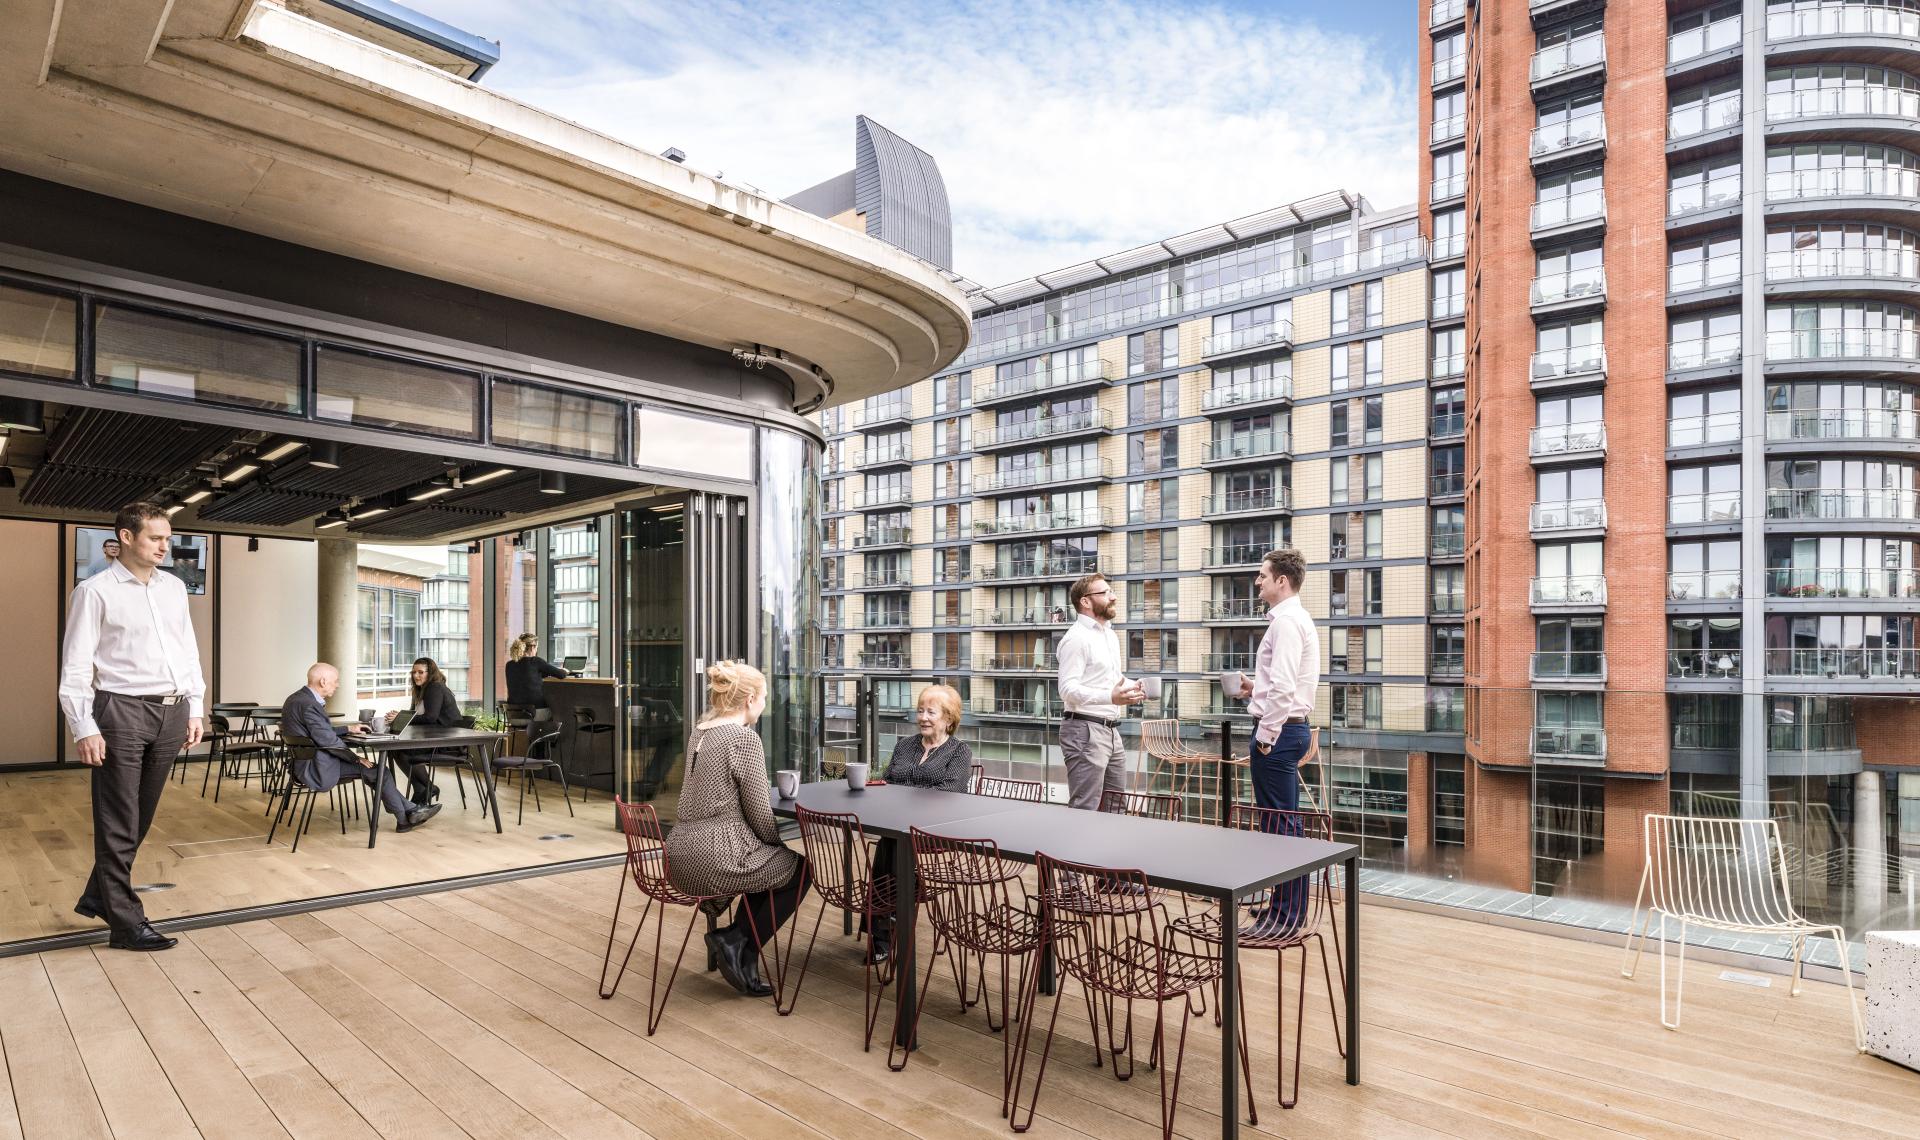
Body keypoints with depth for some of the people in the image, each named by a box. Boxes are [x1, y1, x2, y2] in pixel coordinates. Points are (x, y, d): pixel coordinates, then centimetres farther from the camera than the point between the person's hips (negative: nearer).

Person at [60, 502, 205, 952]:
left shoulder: (174, 588, 12)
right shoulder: (95, 591, -5)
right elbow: (75, 665, -7)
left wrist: (195, 709, 12)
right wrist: (84, 729, -11)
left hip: (172, 712, 6)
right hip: (122, 712, -5)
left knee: (140, 818, 15)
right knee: (120, 824, 2)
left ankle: (98, 898, 34)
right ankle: (127, 923, 9)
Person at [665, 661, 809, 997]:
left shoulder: (698, 732, 11)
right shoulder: (744, 737, -16)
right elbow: (759, 814, -12)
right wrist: (781, 843, 6)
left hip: (681, 856, 8)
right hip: (717, 858, -8)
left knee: (769, 861, 29)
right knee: (798, 868, 15)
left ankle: (736, 943, 18)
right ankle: (736, 941, 8)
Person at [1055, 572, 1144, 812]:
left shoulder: (1111, 635, 17)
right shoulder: (1076, 638, -14)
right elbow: (1068, 689, -22)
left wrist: (1133, 687, 8)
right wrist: (1111, 697, -34)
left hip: (1111, 730, 9)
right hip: (1085, 731, -9)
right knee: (1086, 811, -6)